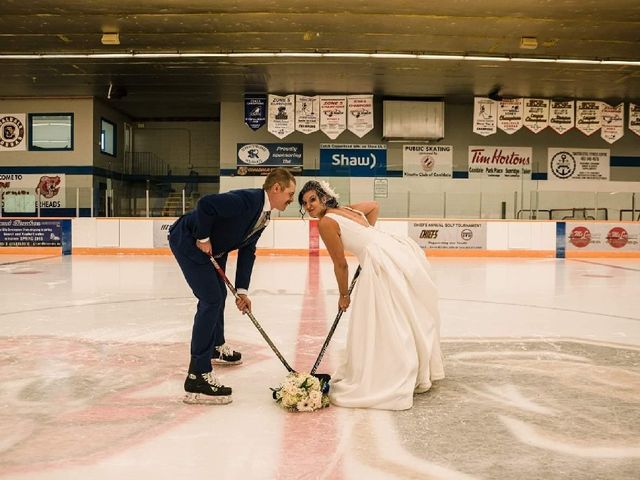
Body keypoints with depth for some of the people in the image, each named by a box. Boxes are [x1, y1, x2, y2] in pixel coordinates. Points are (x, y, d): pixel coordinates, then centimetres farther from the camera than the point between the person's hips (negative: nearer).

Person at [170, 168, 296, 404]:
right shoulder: (247, 200, -27)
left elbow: (247, 251, 5)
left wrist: (242, 290, -1)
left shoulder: (263, 215, 3)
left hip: (212, 249, 11)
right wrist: (203, 238, -20)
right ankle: (197, 376, -15)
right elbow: (205, 203, -33)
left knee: (218, 295, 24)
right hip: (187, 241, -11)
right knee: (211, 300, -17)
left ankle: (216, 348, 49)